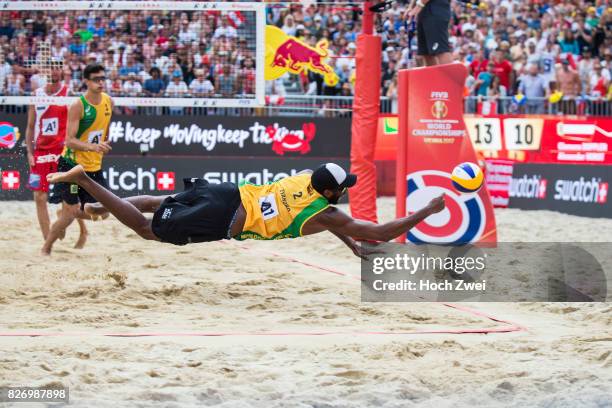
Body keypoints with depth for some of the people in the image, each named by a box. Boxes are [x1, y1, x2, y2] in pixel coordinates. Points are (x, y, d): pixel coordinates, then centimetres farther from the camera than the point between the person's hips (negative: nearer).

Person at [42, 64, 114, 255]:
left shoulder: (109, 102, 2)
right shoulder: (78, 106, -19)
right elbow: (70, 141, -25)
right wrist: (93, 147, -39)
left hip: (95, 167, 6)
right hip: (73, 165, -6)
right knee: (69, 214, -9)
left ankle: (64, 213, 33)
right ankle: (46, 248, 10)